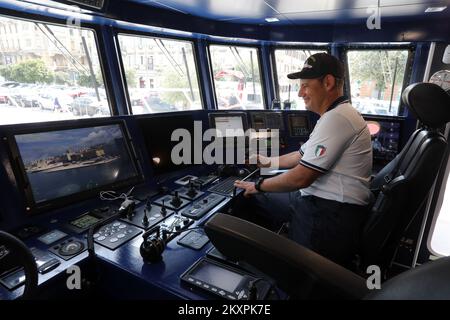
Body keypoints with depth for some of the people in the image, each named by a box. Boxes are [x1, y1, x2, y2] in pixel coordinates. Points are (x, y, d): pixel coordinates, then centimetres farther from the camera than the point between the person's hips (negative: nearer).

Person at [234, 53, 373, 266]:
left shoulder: (337, 118, -22)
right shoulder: (335, 115, 15)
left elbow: (301, 178, -24)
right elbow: (304, 156, 23)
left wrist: (258, 186, -9)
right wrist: (269, 162, 26)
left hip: (330, 214, -11)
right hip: (319, 200, 11)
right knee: (251, 199, 12)